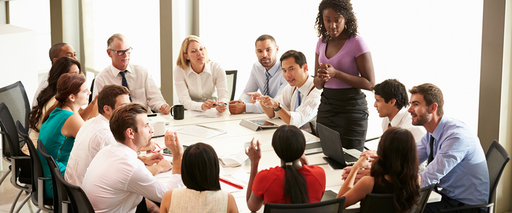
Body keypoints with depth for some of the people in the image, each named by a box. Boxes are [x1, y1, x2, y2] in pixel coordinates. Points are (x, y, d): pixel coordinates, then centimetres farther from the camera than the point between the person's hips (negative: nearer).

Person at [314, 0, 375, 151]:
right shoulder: (322, 43, 9)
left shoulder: (356, 43, -9)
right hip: (326, 106, 5)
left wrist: (336, 73, -21)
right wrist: (321, 78, -11)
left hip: (351, 107, -5)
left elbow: (370, 83, -13)